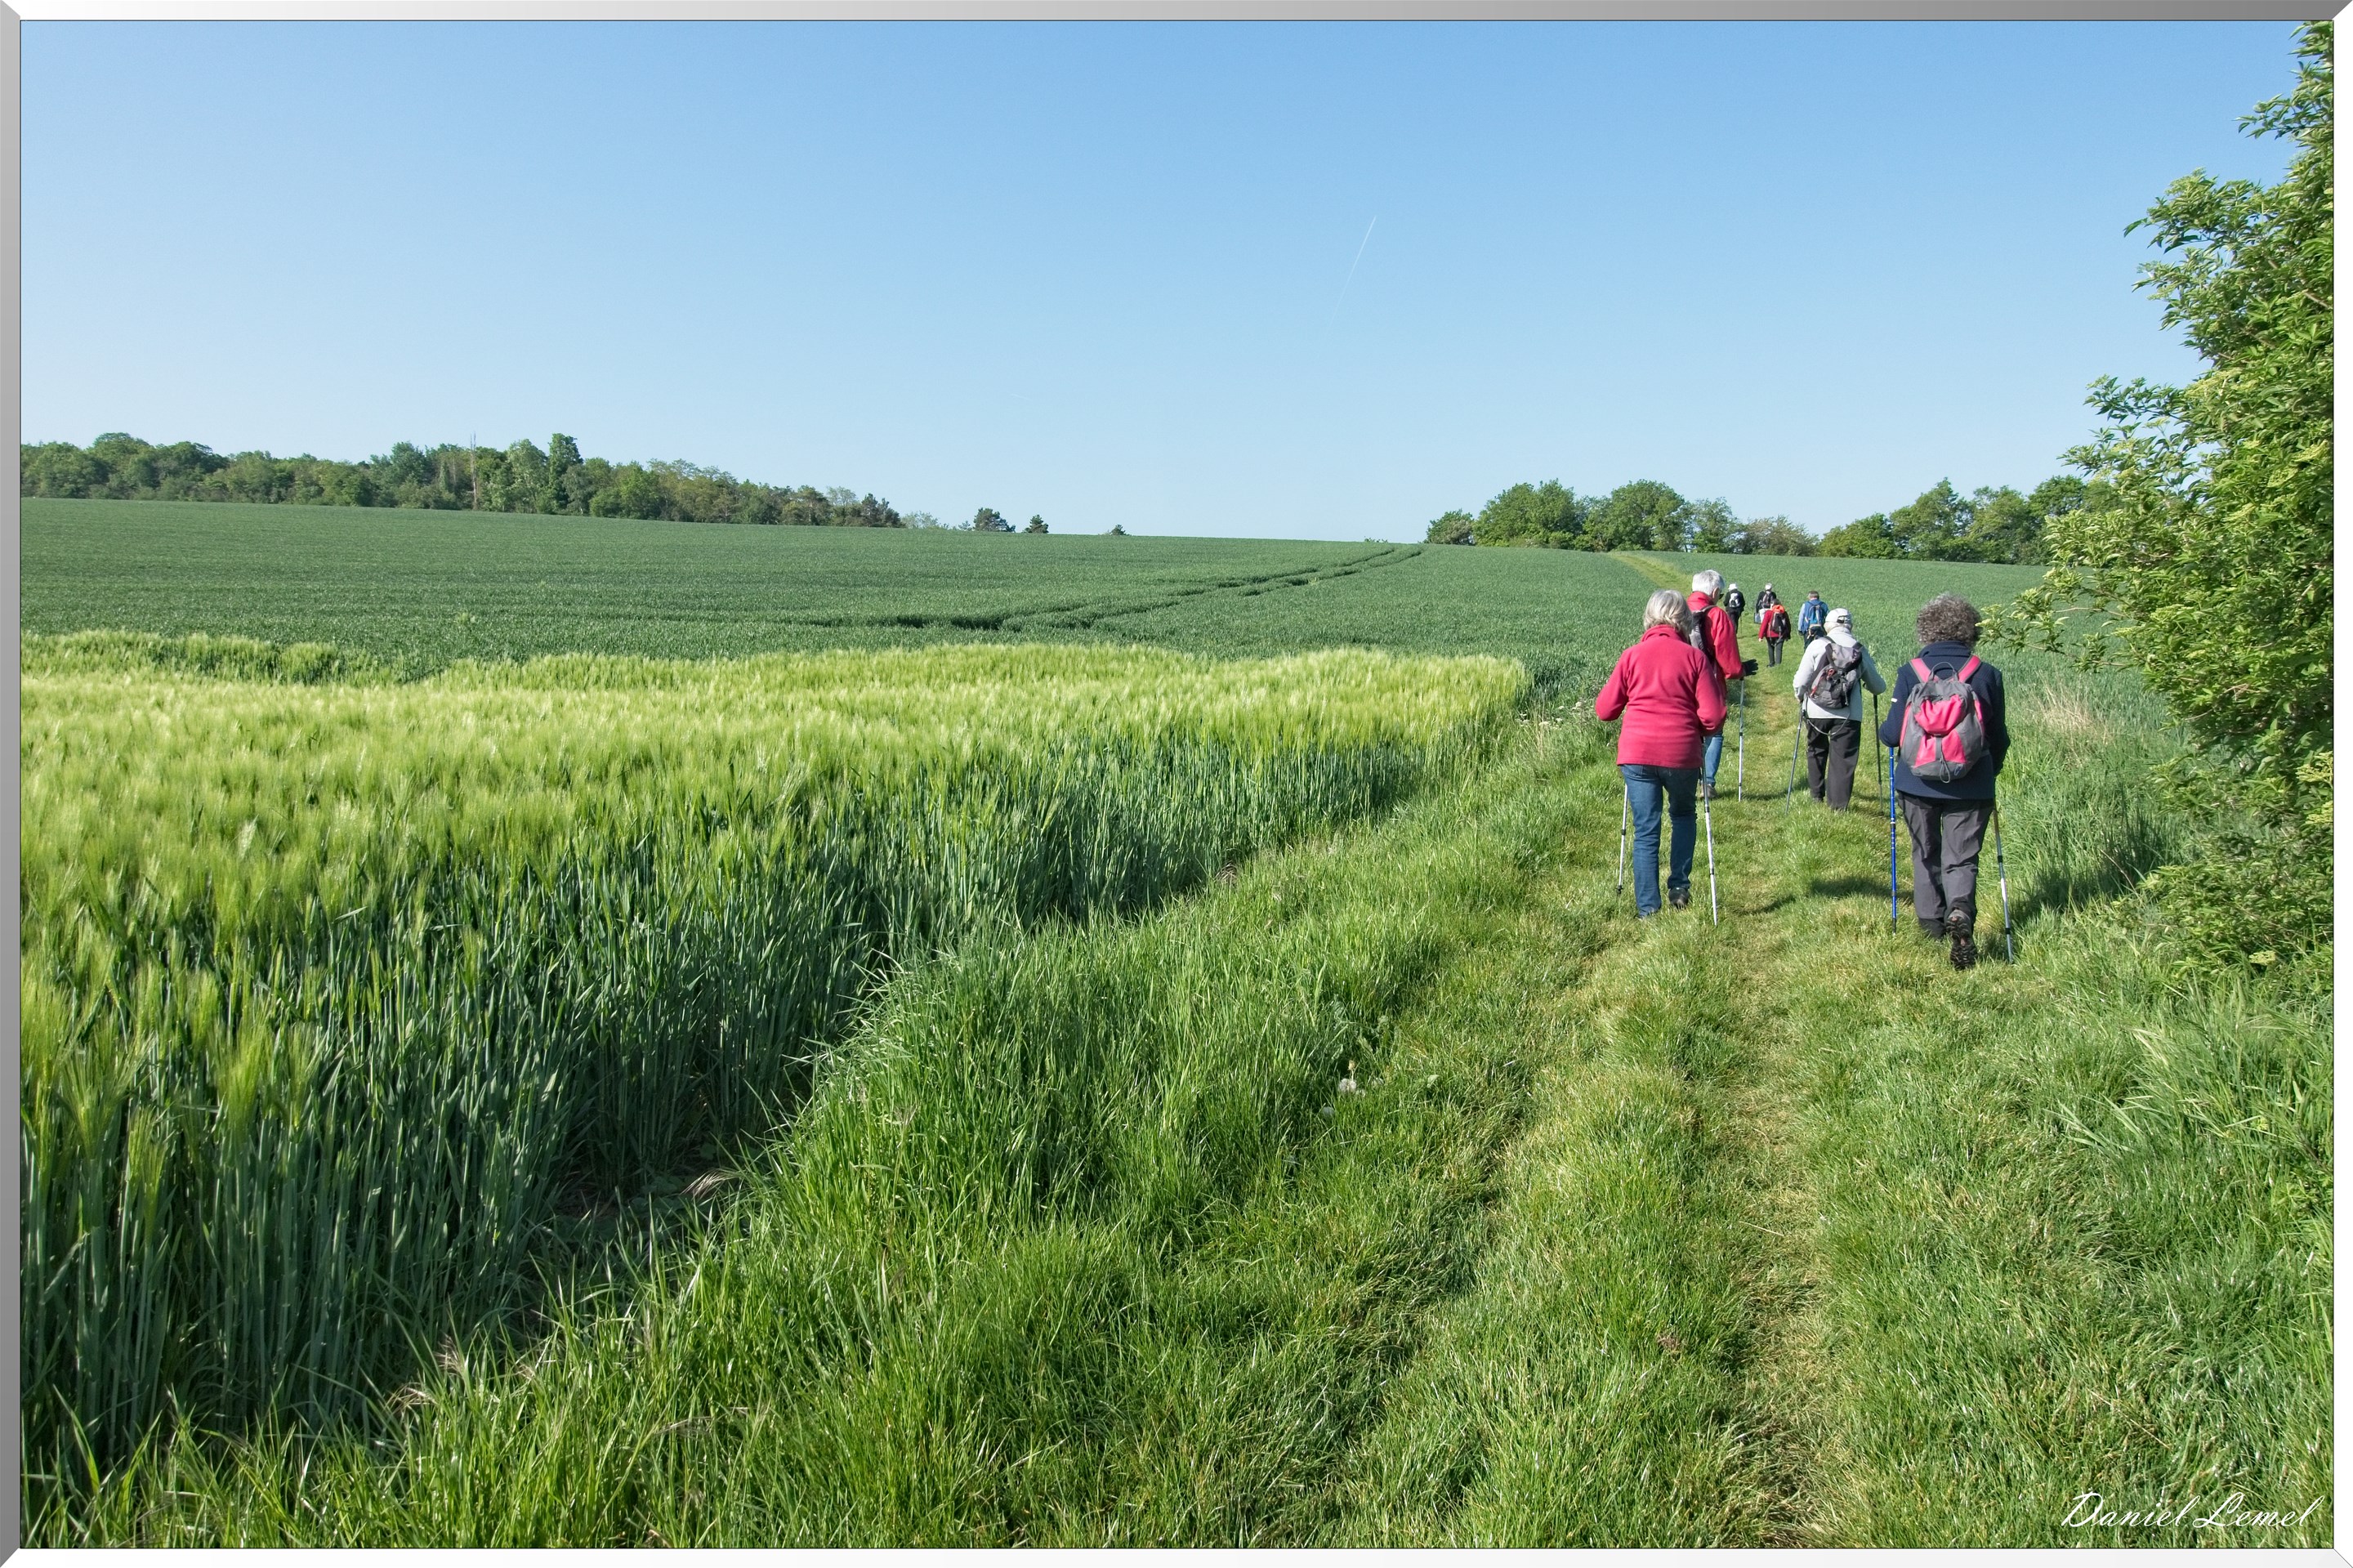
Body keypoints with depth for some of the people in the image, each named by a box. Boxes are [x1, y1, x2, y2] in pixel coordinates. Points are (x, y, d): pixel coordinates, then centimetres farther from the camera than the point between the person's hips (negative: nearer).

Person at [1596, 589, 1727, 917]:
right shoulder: (1695, 657, -2)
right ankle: (1679, 885, 21)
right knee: (1683, 815, 26)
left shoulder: (1632, 656, 1)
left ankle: (1647, 908, 8)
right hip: (1681, 754, 0)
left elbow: (1605, 710, 5)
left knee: (1646, 831, 6)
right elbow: (1713, 717, -5)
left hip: (1636, 754, 0)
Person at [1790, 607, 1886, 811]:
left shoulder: (1818, 645, -4)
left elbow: (1800, 682, -6)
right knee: (1844, 757, 4)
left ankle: (1816, 793, 32)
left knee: (1816, 750, 22)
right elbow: (1879, 687, 11)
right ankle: (1839, 803, 0)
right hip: (1848, 715, 0)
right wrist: (1875, 685, 35)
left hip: (1817, 711, 0)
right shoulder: (1861, 651, 3)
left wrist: (1801, 698, 15)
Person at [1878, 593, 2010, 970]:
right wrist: (1990, 770, 24)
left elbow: (1892, 733, -8)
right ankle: (1960, 913, -22)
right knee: (1961, 859, 5)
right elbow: (1999, 737, 6)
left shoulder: (1911, 673, -7)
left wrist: (1883, 732, 16)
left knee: (1926, 854, 20)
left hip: (1917, 783, 0)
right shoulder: (1986, 675, -3)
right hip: (1970, 785, 0)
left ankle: (1930, 920, 24)